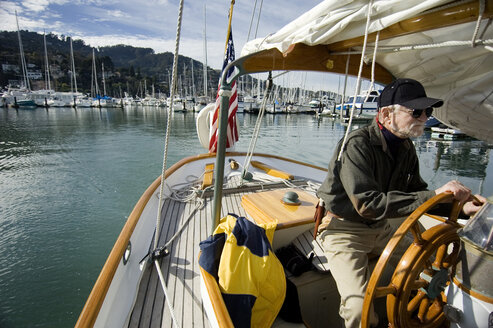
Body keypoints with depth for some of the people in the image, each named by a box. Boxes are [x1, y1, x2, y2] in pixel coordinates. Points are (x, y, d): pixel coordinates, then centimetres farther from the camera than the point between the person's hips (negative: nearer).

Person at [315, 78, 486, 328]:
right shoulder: (357, 145, -23)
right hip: (345, 231, -8)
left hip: (380, 229, 8)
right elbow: (368, 204, -32)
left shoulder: (405, 147, 4)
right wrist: (434, 195, -32)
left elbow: (416, 192, 13)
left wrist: (460, 207, -4)